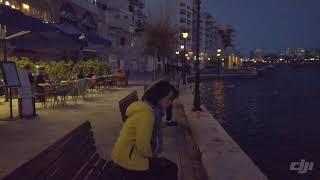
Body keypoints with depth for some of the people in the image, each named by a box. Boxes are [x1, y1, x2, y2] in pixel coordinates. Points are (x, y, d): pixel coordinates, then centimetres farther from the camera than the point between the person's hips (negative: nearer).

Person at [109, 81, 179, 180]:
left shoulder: (148, 109, 9)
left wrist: (153, 156, 7)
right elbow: (143, 146, -24)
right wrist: (152, 156, -5)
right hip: (129, 161, -9)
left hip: (132, 155, 9)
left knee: (171, 168, 12)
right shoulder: (146, 113, -23)